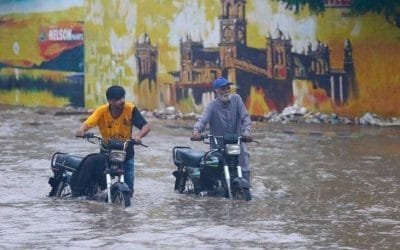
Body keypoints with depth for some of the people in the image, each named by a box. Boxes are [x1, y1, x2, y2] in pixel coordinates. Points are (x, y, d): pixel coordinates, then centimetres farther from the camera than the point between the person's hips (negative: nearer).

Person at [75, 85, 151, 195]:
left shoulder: (130, 109, -19)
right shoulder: (102, 111, -19)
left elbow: (146, 126, -22)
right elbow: (87, 123, -29)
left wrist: (138, 135, -43)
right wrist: (81, 130, -52)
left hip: (126, 153, 0)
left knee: (128, 190, -3)